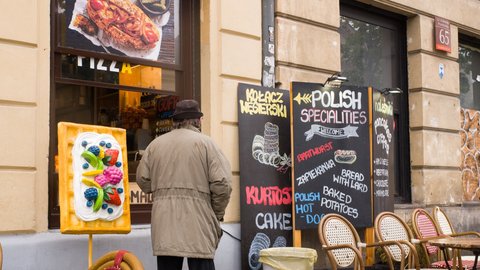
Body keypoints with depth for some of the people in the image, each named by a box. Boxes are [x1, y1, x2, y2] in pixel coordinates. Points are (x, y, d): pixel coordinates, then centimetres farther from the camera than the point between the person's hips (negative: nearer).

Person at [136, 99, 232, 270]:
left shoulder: (155, 144, 12)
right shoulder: (204, 142, -1)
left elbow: (142, 179, 12)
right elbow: (222, 183, -7)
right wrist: (217, 214, 6)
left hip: (164, 220, 4)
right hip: (196, 217, -4)